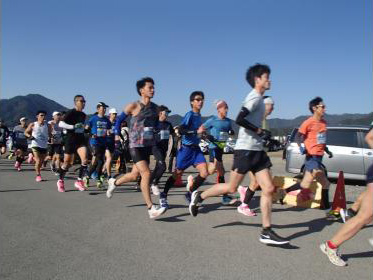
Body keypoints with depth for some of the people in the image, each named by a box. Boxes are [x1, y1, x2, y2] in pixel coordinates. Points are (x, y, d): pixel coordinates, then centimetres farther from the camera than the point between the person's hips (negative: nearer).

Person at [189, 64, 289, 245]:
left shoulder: (259, 98, 17)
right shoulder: (254, 97, -11)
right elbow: (239, 120, -24)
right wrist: (258, 131, -15)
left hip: (257, 150, 9)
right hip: (245, 150, -9)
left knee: (269, 189, 1)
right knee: (232, 188, 2)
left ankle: (266, 232, 4)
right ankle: (199, 196, 24)